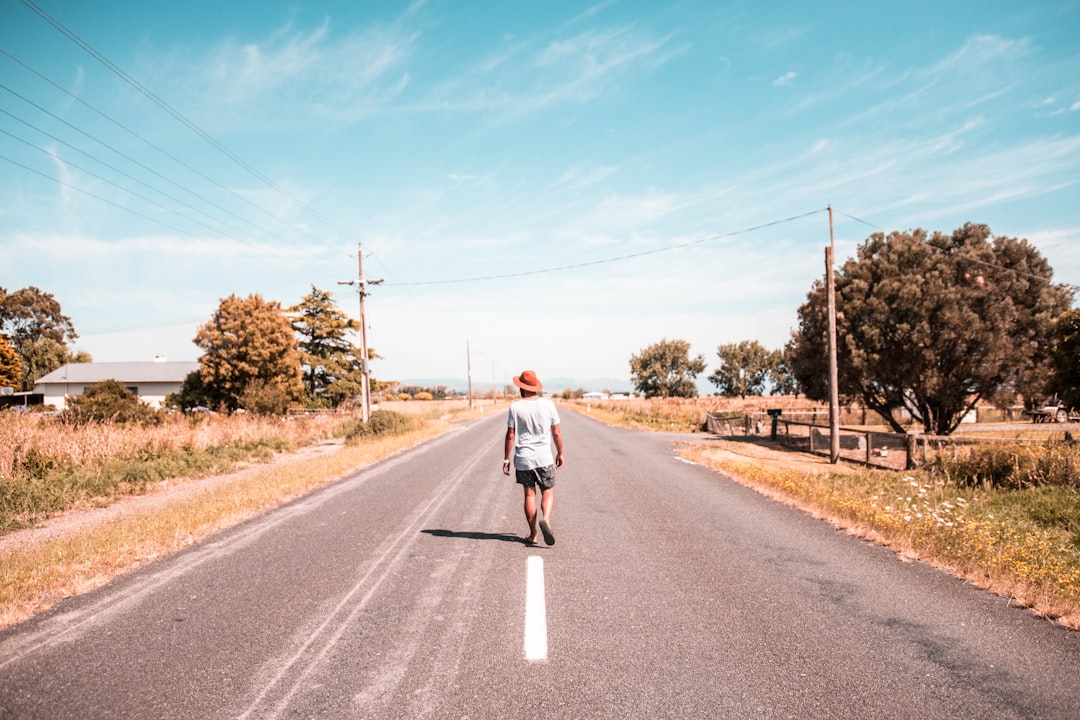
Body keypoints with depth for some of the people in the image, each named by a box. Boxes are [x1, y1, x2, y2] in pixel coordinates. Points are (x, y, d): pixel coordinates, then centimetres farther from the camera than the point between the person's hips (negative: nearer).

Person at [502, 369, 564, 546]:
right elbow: (556, 433, 2)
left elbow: (510, 435, -6)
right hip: (544, 458, 0)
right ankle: (545, 519, -19)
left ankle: (533, 534, 12)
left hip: (523, 458, 0)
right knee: (548, 493, 8)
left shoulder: (515, 407, -6)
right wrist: (560, 453, 15)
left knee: (529, 495, 9)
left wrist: (506, 459, 2)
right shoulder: (548, 404, -2)